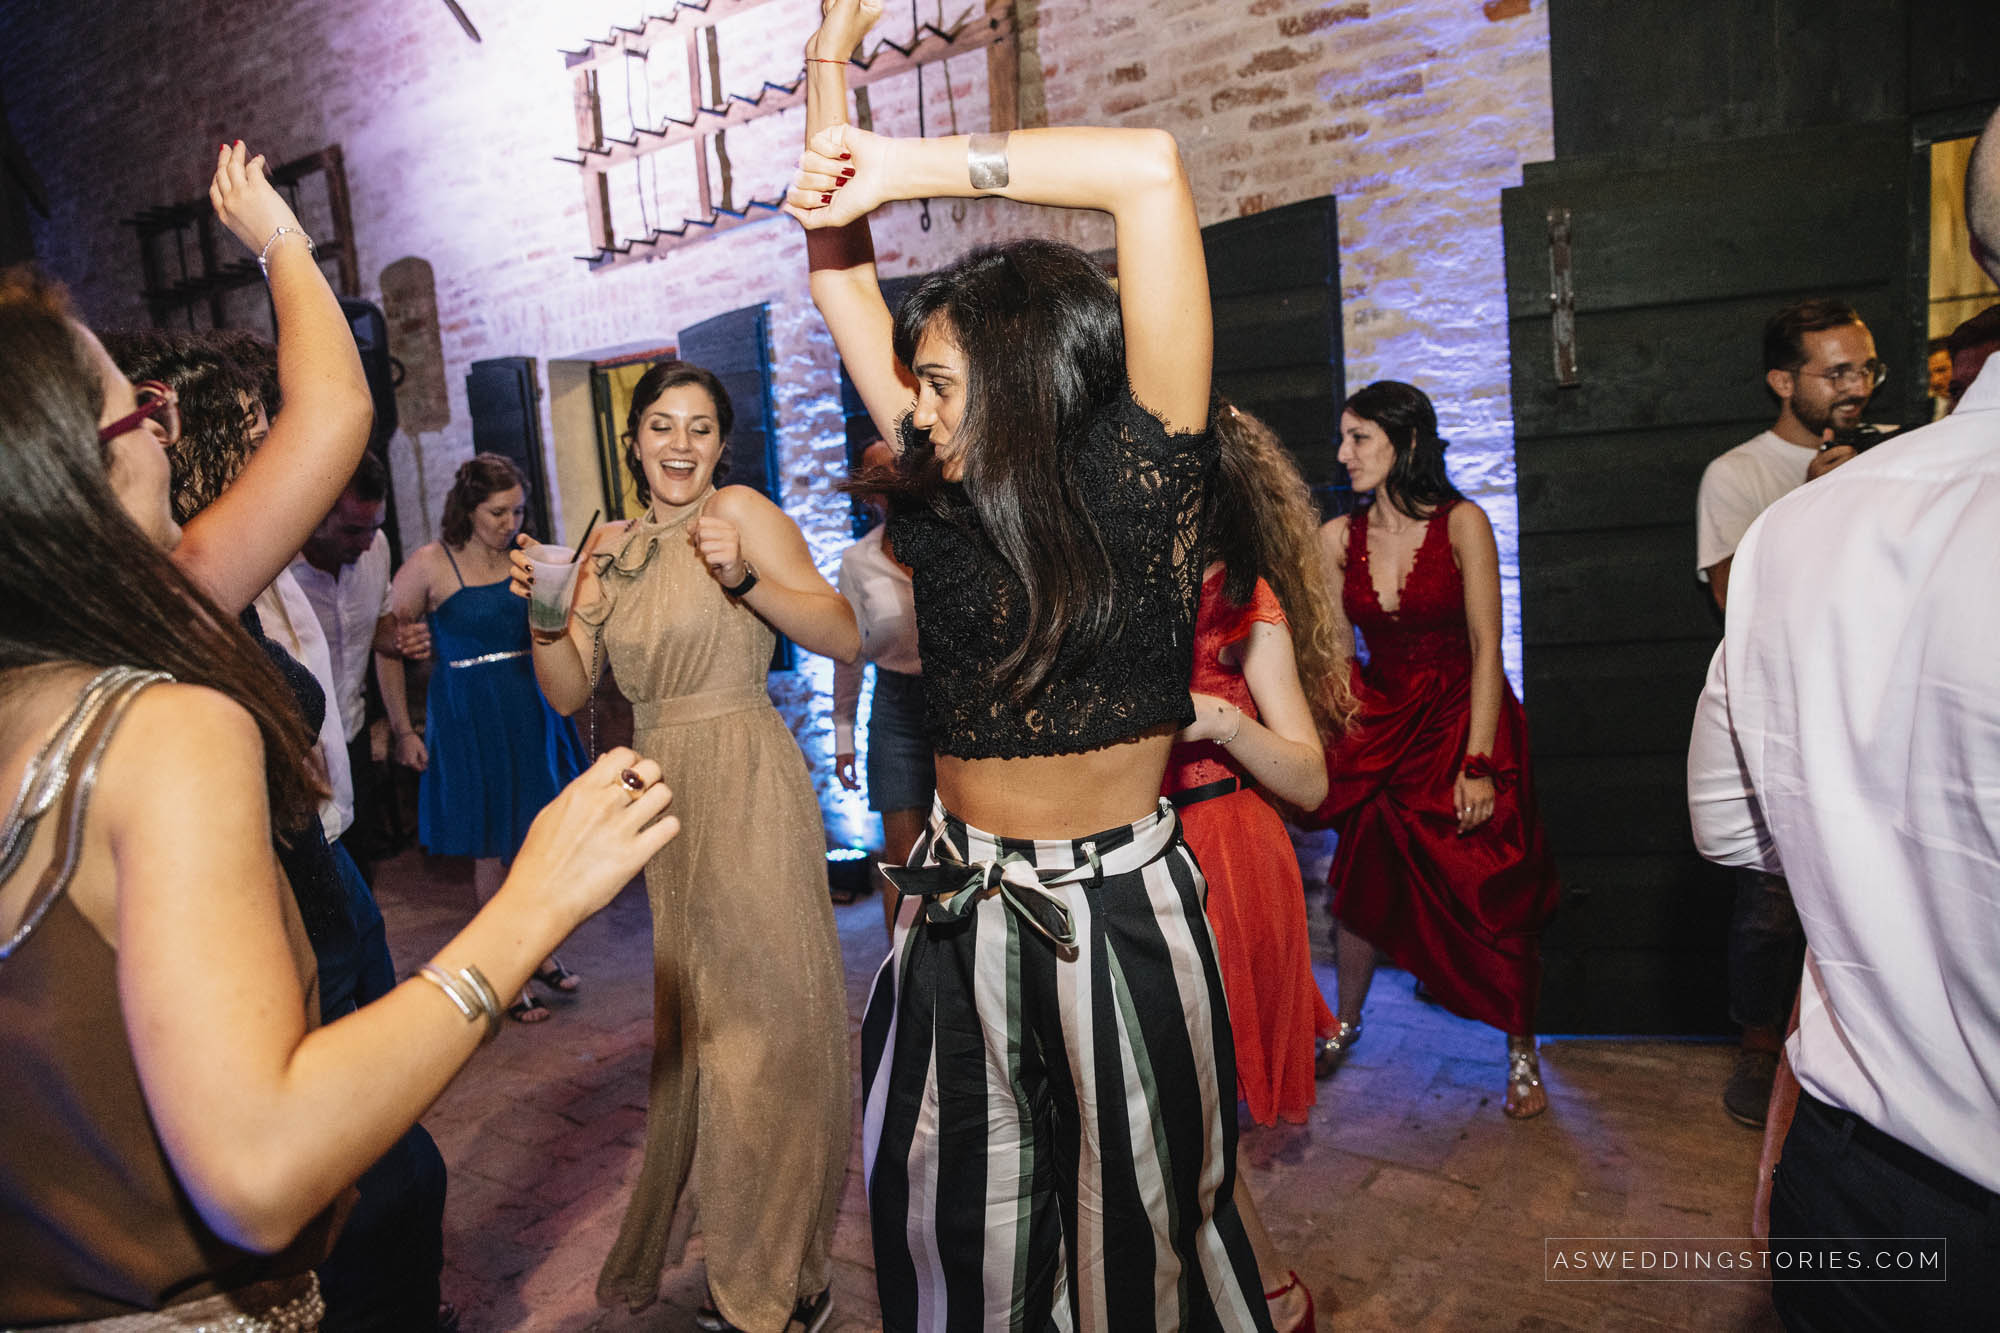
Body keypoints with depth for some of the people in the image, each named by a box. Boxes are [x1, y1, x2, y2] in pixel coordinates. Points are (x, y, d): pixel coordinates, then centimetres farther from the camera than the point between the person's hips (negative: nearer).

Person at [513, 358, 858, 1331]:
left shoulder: (743, 511, -7)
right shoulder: (611, 546, 10)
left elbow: (846, 637, -15)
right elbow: (568, 691, 8)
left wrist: (746, 577, -27)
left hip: (749, 792, -6)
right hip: (665, 795, 6)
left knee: (761, 1014, 1)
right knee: (690, 1017, 19)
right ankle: (697, 1231, 43)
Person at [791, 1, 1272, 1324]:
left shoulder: (1137, 479, -11)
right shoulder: (945, 492, 3)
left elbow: (1151, 170, -19)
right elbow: (837, 259, 9)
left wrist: (912, 167, -15)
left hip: (1116, 916, -5)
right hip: (960, 907, 5)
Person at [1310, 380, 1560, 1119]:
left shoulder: (1462, 524, -11)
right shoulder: (1338, 538, 0)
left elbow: (1486, 649, -12)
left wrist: (1477, 763, -16)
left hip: (1465, 719, -3)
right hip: (1383, 724, 3)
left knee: (1494, 898, 1)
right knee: (1361, 879, 5)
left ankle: (1522, 1056, 21)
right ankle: (1344, 1025, 29)